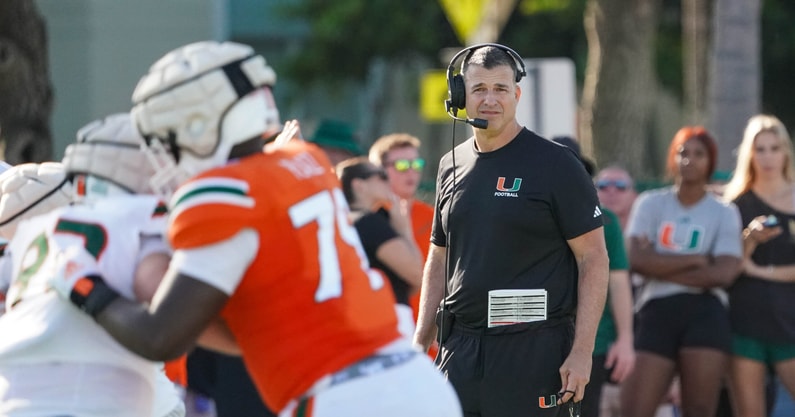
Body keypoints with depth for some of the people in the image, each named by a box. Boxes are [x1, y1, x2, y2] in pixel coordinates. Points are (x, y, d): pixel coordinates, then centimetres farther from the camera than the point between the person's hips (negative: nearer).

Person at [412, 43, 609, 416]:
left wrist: (581, 351, -13)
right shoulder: (452, 166, 13)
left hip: (533, 348, -5)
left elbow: (594, 259, -6)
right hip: (459, 350, 5)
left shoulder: (555, 165, -4)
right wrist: (420, 342, 13)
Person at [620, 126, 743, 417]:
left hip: (705, 314, -1)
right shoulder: (650, 204, 10)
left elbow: (724, 273, -7)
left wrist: (662, 267, -7)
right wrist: (696, 260, -3)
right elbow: (637, 260, -5)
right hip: (656, 312, 1)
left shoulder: (724, 213, 9)